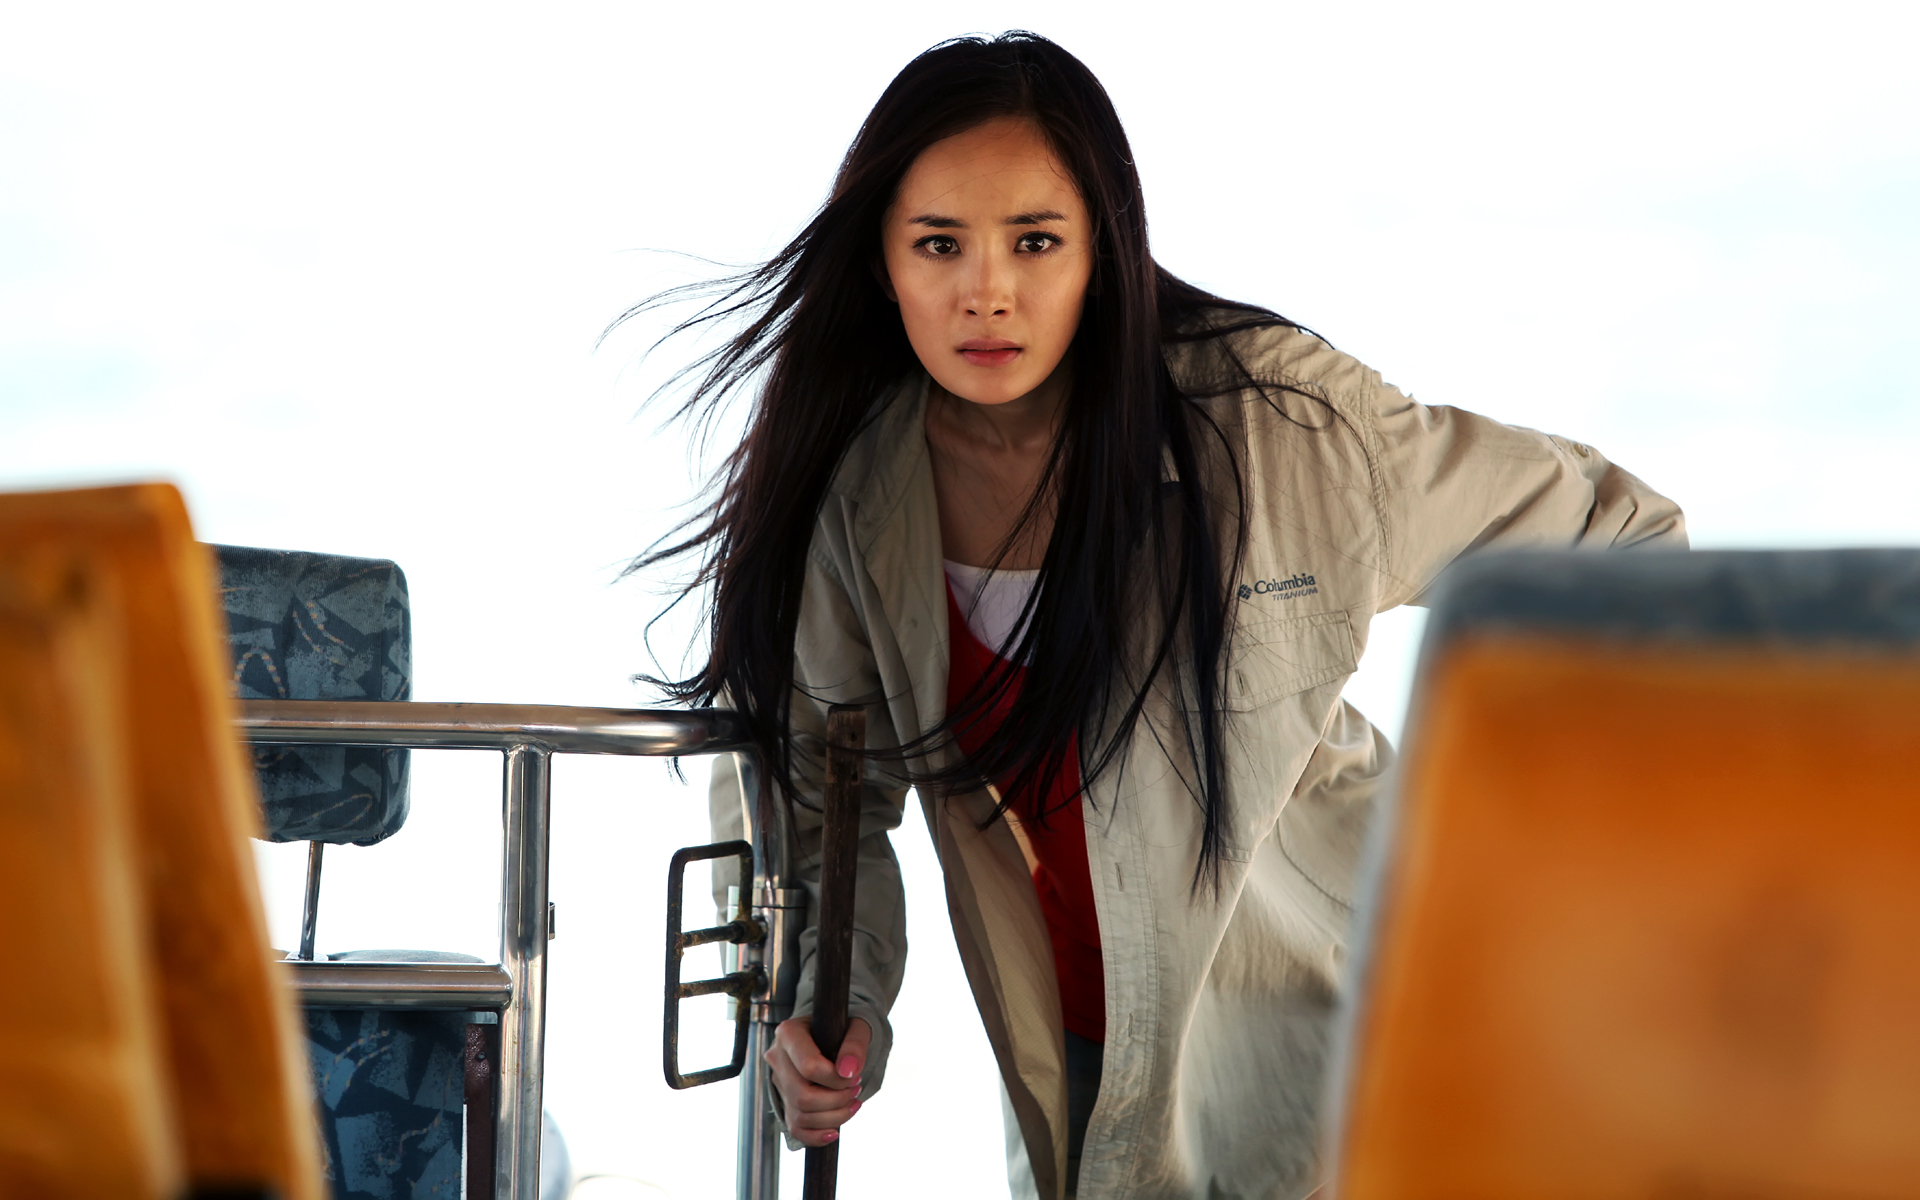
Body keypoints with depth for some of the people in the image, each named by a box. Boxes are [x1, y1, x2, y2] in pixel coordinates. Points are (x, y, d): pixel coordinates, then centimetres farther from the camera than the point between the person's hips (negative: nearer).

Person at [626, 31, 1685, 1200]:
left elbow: (1614, 541, -8)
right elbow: (807, 779, 1)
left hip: (1299, 1015, -3)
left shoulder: (1274, 421, -20)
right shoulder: (851, 491, -10)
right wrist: (834, 1003, -14)